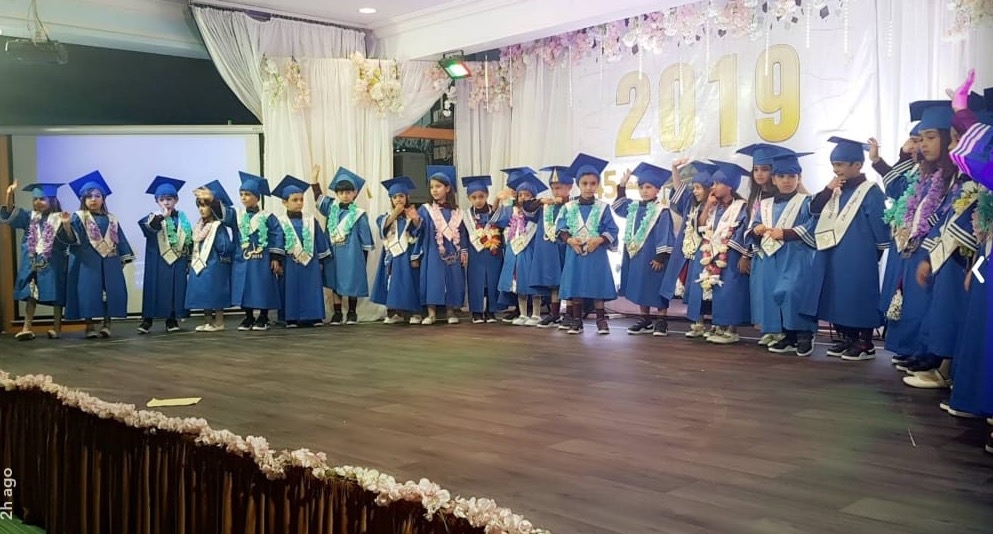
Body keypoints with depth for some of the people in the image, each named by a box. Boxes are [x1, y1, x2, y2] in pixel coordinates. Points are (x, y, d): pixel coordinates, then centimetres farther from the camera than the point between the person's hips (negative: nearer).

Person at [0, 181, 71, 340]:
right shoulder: (29, 217, 9)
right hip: (32, 263, 4)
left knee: (55, 296, 2)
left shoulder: (58, 218, -4)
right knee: (30, 295, 2)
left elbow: (69, 239, -15)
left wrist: (66, 224, -36)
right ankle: (27, 328, 0)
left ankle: (57, 328, 10)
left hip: (52, 264, -4)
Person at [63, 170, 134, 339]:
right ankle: (90, 326, 2)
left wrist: (123, 259, 9)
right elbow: (72, 238, -14)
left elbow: (120, 240, 15)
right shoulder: (79, 217, 1)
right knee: (88, 292, -5)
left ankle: (107, 324, 9)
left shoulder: (111, 219, 13)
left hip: (109, 262, 3)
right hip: (87, 262, -3)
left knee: (111, 292, 0)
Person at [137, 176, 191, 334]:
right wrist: (161, 216, -39)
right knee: (155, 288, -3)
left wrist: (189, 260, 7)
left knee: (176, 289, 4)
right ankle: (147, 319, 2)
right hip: (158, 262, -3)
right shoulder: (154, 217, 0)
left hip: (178, 261, 3)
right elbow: (148, 227, -24)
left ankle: (172, 320, 12)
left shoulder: (182, 218, 9)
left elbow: (189, 240, 11)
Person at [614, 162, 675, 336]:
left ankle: (661, 321, 9)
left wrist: (661, 257, -18)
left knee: (656, 287, 0)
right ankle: (645, 320, 20)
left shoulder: (662, 210, -11)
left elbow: (664, 235, -14)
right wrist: (622, 185, 20)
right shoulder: (634, 207, 10)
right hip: (635, 255, 7)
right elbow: (618, 206, 29)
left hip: (652, 256, -7)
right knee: (640, 287, 11)